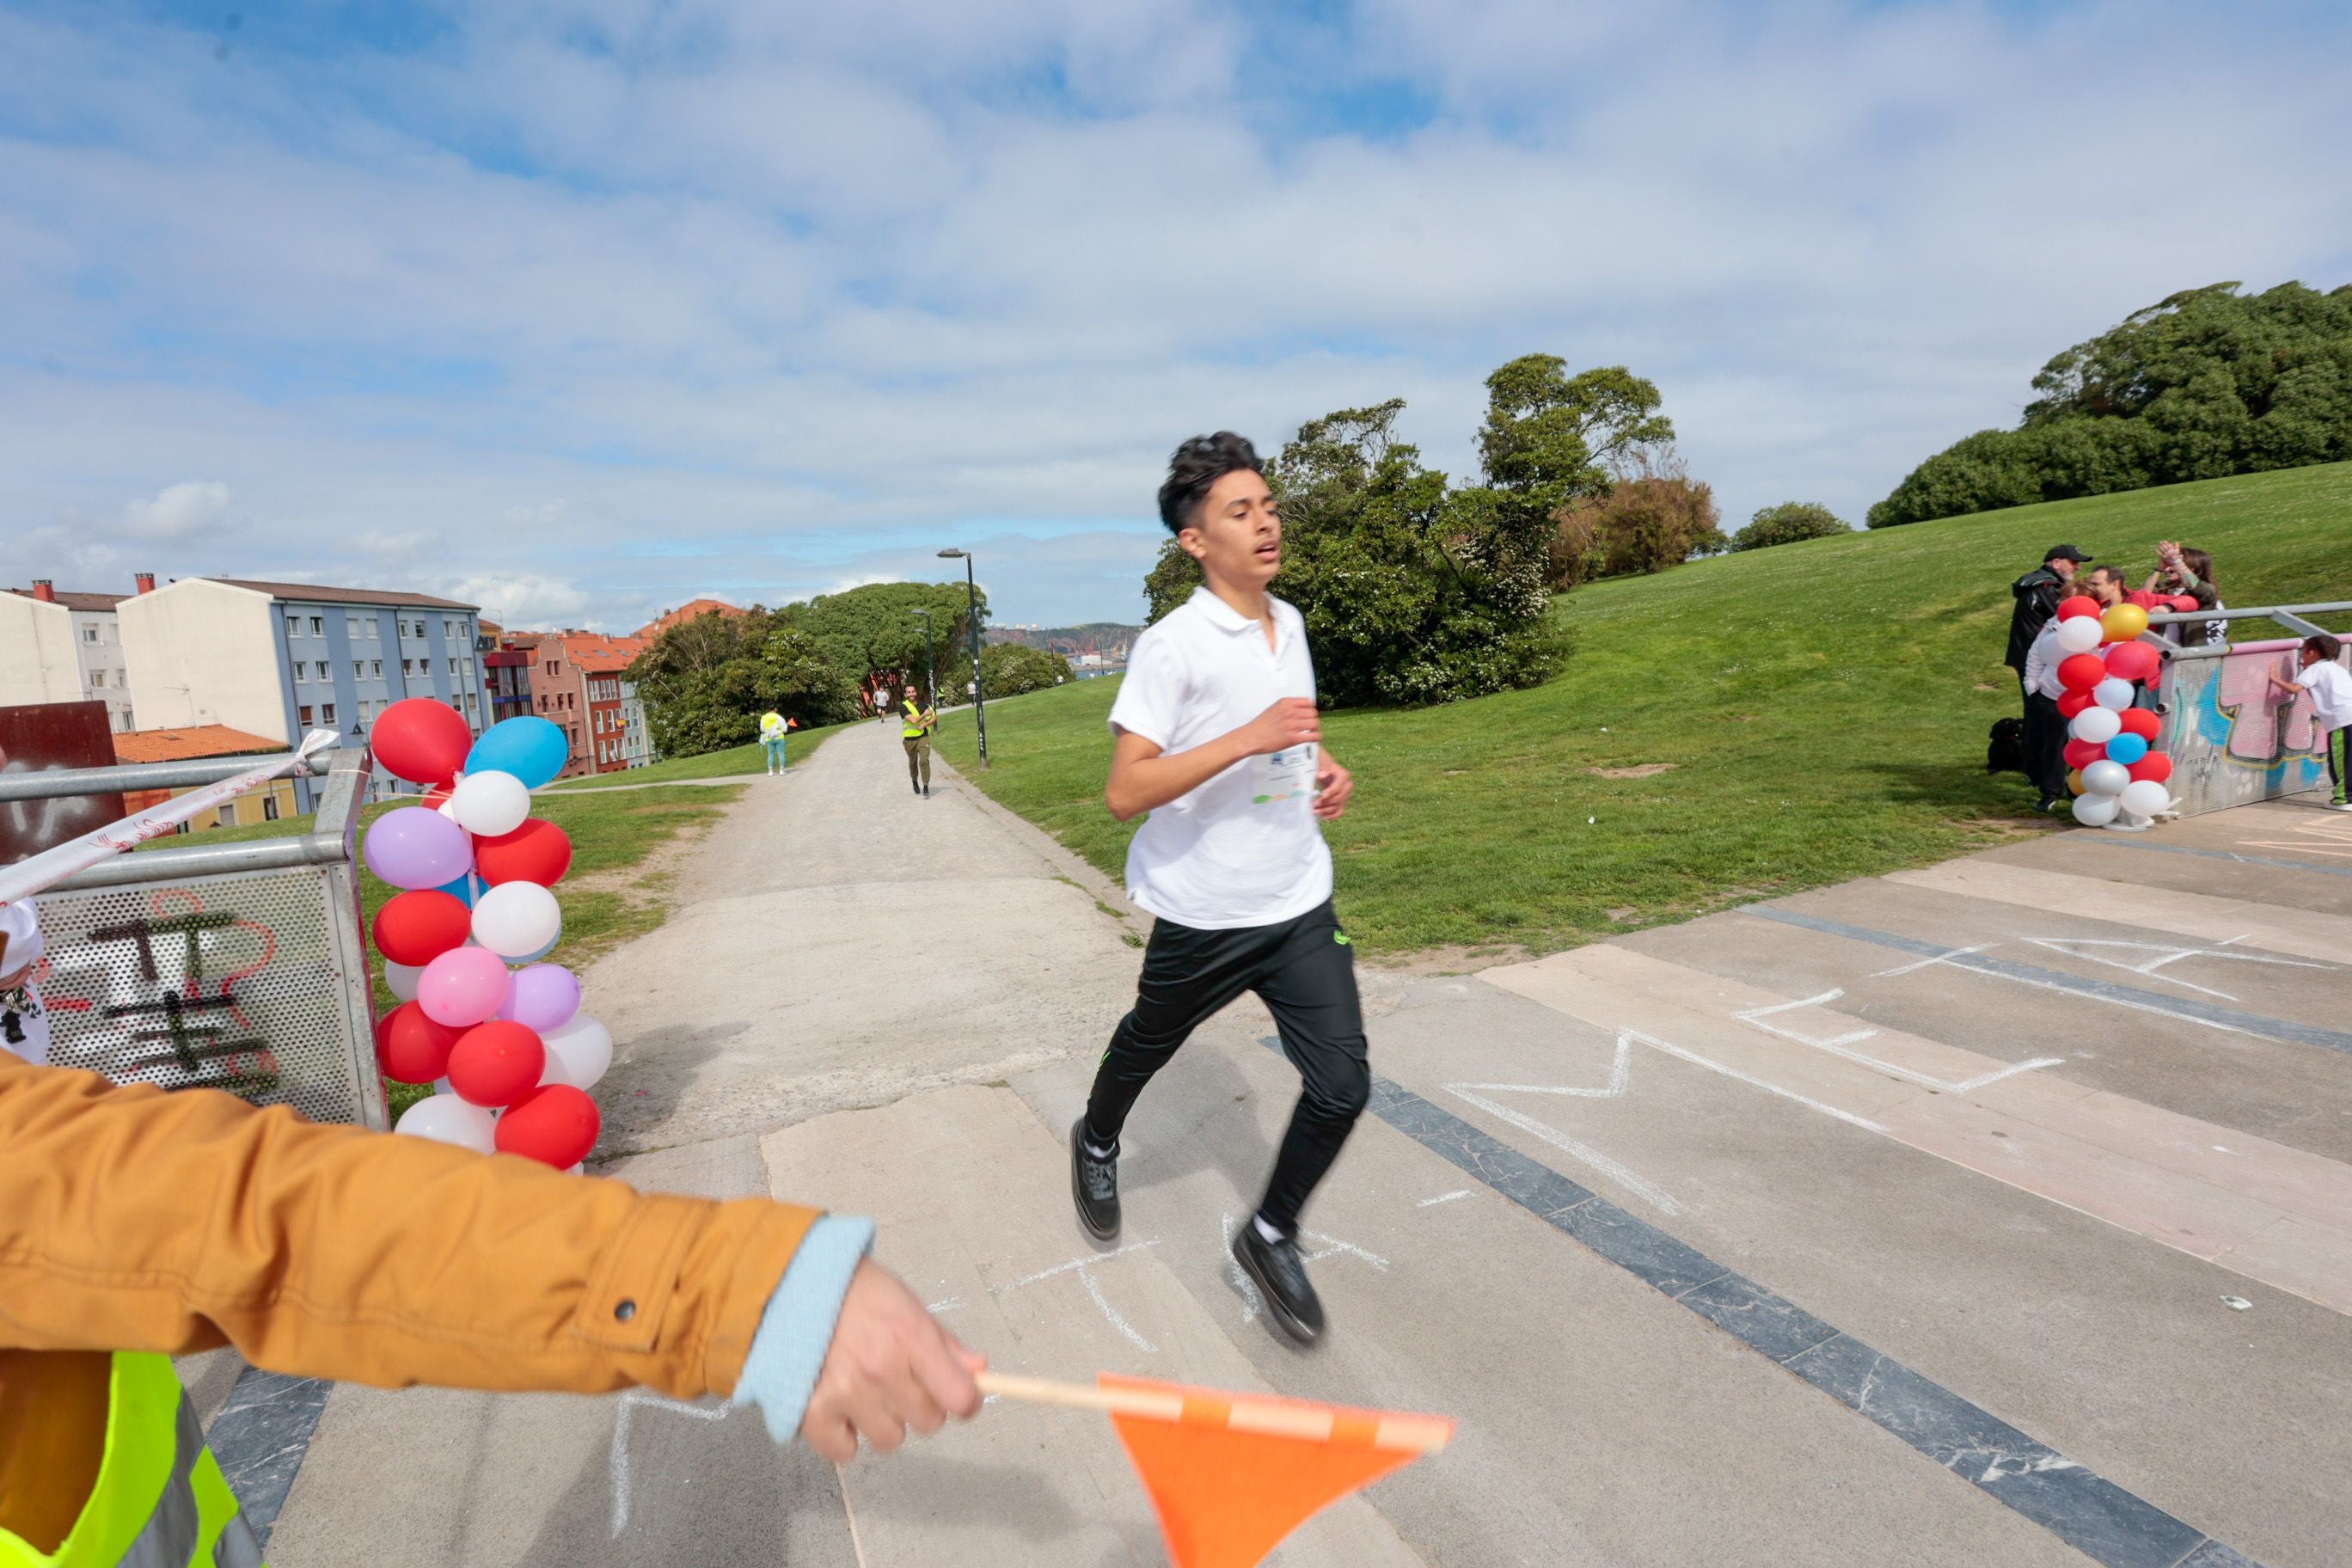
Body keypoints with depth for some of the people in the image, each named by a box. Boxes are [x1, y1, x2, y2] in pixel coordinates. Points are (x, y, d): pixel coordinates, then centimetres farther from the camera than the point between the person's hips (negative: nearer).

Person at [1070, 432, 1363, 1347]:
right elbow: (1124, 793, -24)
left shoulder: (1290, 625, 6)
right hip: (1204, 915, -5)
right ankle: (1097, 1145, 54)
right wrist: (1250, 739, -30)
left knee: (1342, 1085, -2)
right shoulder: (1171, 646, -17)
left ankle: (1272, 1236, 24)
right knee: (1146, 1047, 19)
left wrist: (1323, 770, 4)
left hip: (1301, 904, 5)